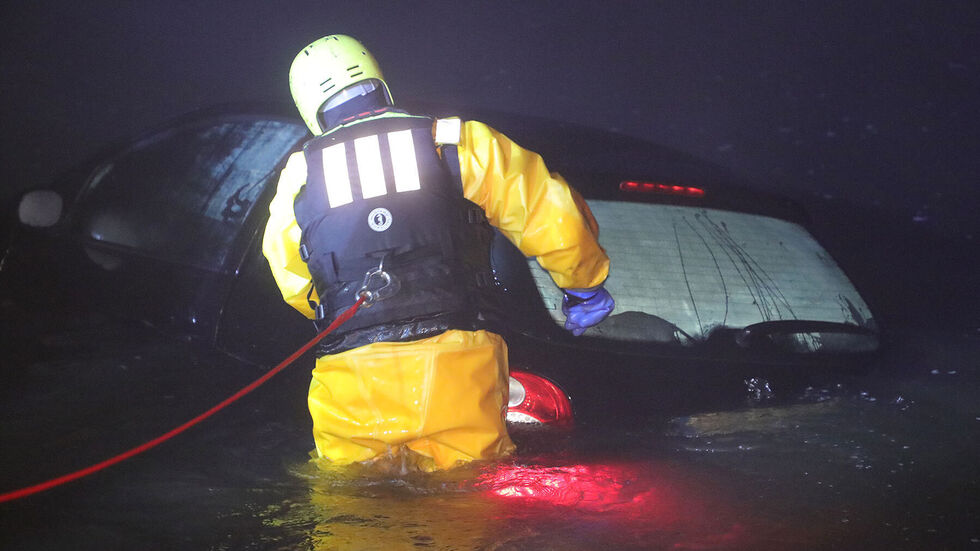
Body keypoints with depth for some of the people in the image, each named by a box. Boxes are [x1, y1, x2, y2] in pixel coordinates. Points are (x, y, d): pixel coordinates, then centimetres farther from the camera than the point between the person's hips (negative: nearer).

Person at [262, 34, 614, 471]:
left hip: (349, 378, 1)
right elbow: (549, 213, 6)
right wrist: (583, 285, 22)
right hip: (455, 355, -1)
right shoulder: (452, 142, 8)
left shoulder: (298, 177, 13)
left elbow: (294, 286, 22)